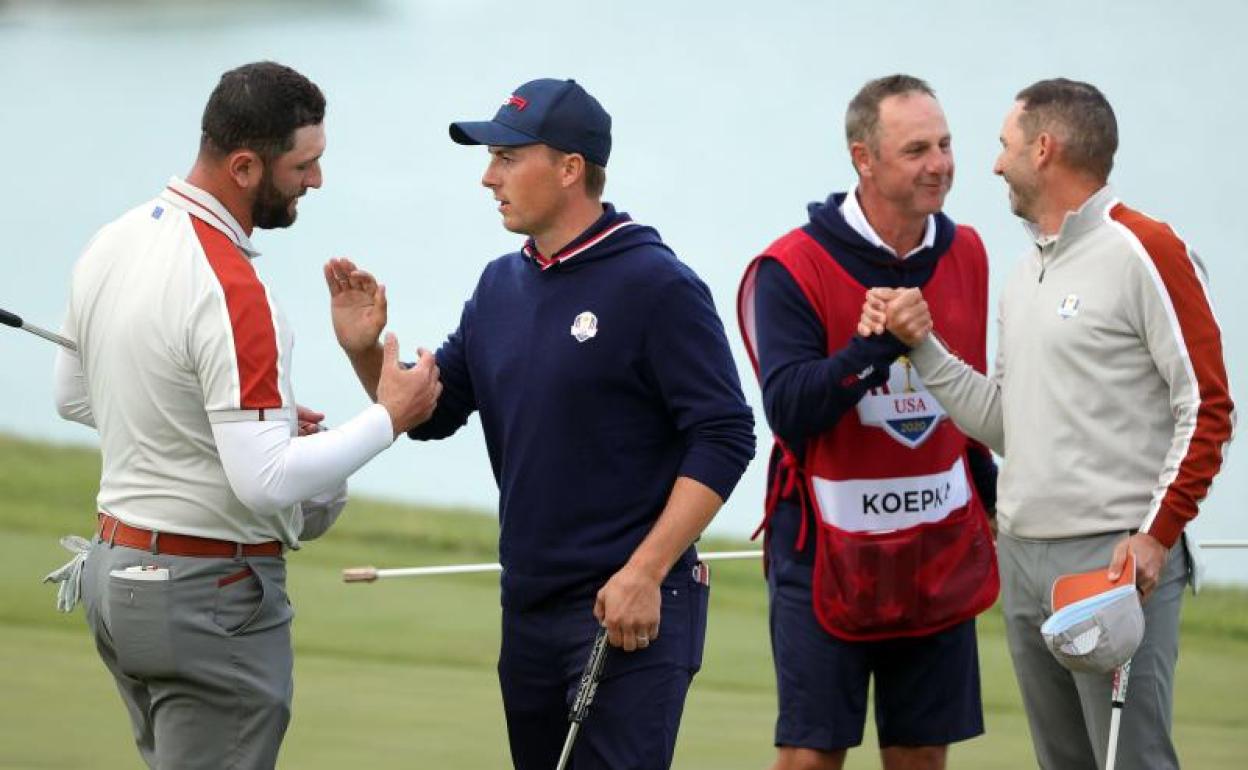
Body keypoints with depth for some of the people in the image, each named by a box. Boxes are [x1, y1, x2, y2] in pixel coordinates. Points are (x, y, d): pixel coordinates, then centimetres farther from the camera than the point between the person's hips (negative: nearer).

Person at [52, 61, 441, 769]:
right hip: (211, 596, -9)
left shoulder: (112, 243, 5)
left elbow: (74, 397, 20)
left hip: (114, 570, 9)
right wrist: (390, 417, -13)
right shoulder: (230, 292, -23)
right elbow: (266, 481, -26)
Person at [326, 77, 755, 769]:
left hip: (631, 609, -8)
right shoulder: (501, 286, 11)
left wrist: (645, 573, -19)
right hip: (528, 608, 8)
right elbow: (432, 413, 17)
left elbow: (724, 438, -14)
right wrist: (364, 350, -3)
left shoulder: (655, 285, -11)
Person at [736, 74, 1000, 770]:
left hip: (940, 554, 5)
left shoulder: (964, 254, 7)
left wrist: (993, 498, 21)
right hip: (826, 554, -5)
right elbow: (789, 409, -19)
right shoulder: (792, 269, -11)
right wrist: (874, 346, -29)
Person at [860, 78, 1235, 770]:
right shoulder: (1025, 274, 18)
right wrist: (922, 345, 9)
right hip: (1023, 557, 9)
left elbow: (1207, 407, -11)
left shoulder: (1144, 250, -8)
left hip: (1118, 561, -9)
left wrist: (1156, 536, -17)